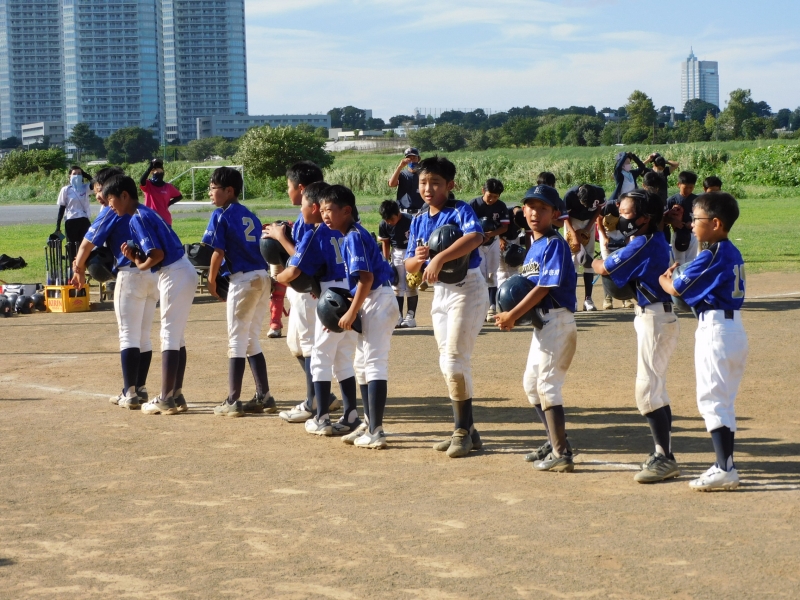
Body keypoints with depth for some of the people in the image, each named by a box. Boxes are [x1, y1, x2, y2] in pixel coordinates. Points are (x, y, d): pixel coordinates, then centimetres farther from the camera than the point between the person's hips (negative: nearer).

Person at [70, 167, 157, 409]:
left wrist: (79, 270, 16)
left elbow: (86, 245, 0)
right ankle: (140, 389, 18)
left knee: (128, 336, -4)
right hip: (153, 275, 7)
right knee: (144, 337, 14)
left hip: (131, 275, -7)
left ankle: (130, 393, -6)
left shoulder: (111, 212, -2)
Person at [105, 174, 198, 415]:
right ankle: (176, 395, 19)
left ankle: (166, 399, -4)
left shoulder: (138, 218, -14)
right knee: (176, 337, 14)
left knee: (169, 337, -6)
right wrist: (135, 256, 0)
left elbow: (157, 254, -22)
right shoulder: (146, 213, 16)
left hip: (174, 276, -10)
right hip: (183, 272, 10)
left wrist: (140, 265, -5)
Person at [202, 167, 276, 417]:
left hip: (243, 280, -7)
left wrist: (212, 282, 1)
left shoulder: (221, 215, -6)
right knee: (251, 340, 16)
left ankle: (233, 402, 0)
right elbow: (262, 247, 14)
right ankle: (264, 397, 16)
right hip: (263, 277, 7)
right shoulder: (250, 215, 16)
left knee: (237, 341, -2)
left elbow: (218, 252, -11)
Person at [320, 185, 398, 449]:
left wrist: (351, 312, -20)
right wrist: (351, 309, 14)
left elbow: (366, 278, -23)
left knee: (374, 364, -13)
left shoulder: (355, 237, -16)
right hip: (370, 303, 11)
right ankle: (370, 424, 31)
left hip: (378, 301, -11)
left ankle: (376, 432, -17)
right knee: (362, 364, 20)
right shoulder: (351, 236, 13)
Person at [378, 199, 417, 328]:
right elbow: (385, 242, 2)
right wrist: (386, 260, 2)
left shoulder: (410, 221, -25)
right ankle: (398, 317, 11)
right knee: (397, 285, 6)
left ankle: (411, 316, 0)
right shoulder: (383, 225, -12)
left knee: (411, 286, -5)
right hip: (396, 253, 4)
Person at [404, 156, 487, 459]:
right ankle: (466, 430, 19)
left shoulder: (460, 210, -12)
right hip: (439, 292, 8)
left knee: (454, 360, -13)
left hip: (467, 288, -8)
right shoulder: (419, 221, 8)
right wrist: (417, 258, -14)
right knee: (449, 364, 10)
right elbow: (410, 266, 10)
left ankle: (464, 431, -5)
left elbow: (475, 237, -34)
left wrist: (439, 258, -41)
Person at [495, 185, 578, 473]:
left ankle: (562, 455, -12)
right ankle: (555, 441, 31)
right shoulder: (534, 245, 14)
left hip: (557, 320, -10)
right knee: (531, 383, 18)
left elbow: (543, 288, -20)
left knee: (547, 385, -13)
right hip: (540, 321, 10)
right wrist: (513, 314, -2)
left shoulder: (554, 244, -13)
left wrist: (513, 315, -18)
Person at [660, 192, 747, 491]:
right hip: (736, 328, 9)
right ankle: (725, 464, 20)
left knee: (711, 400, -6)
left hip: (715, 329, -9)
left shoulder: (710, 257, -16)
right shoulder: (733, 254, 12)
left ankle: (725, 469, -9)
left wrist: (663, 277, 10)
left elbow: (676, 289, -10)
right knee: (724, 401, 15)